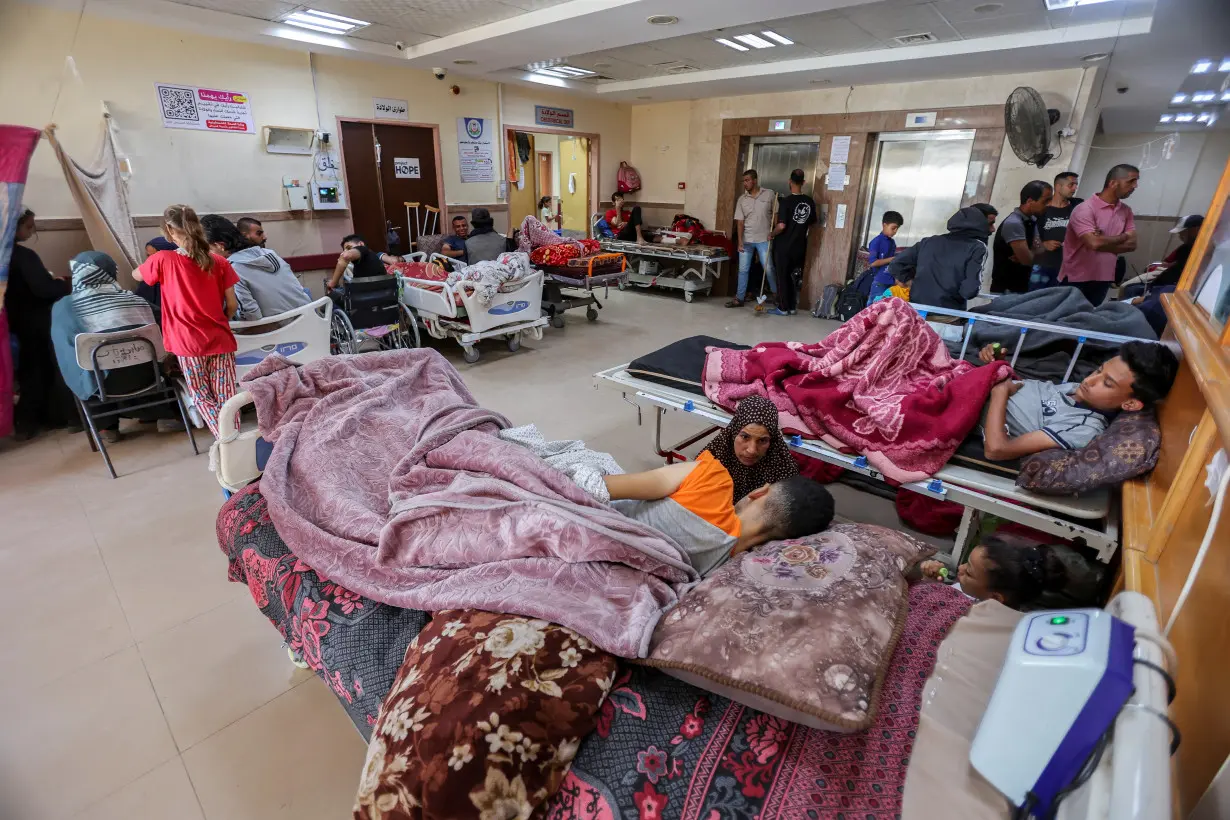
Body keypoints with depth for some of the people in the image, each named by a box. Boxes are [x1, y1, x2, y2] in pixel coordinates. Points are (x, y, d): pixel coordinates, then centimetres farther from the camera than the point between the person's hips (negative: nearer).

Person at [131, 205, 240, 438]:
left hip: (188, 343, -1)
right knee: (226, 396, 7)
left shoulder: (163, 260, -6)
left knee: (202, 397, 13)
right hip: (220, 339, 1)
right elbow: (232, 305, 1)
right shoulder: (219, 262, -3)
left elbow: (136, 275, 16)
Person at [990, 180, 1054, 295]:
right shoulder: (1013, 223, -20)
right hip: (1006, 291, -9)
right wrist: (1043, 246, 0)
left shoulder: (1031, 220, 9)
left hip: (1022, 288, 9)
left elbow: (1038, 252, 9)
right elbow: (1027, 259, -20)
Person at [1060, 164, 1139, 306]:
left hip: (1104, 279, 7)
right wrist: (1123, 237, -5)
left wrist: (1104, 242, -12)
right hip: (1076, 280, -7)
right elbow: (1094, 243, -23)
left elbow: (1131, 244, 4)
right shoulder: (1085, 209, -13)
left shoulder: (1126, 211, 9)